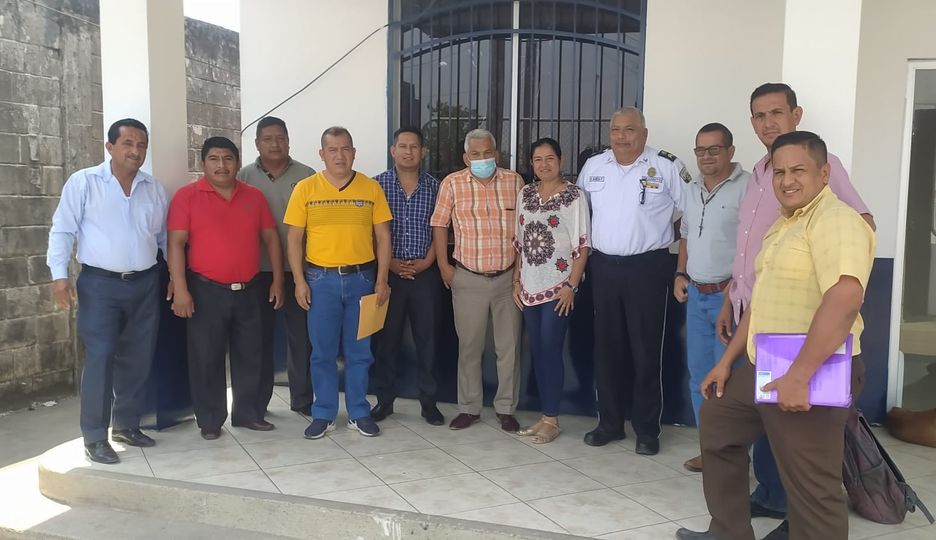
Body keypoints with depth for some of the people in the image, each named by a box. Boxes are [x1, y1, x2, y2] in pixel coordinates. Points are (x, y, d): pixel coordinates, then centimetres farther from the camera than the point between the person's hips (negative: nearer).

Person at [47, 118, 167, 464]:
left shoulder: (155, 189, 9)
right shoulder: (83, 182, -2)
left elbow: (165, 236, 15)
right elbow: (62, 231, -4)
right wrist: (59, 275, -12)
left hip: (145, 284, 4)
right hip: (100, 284, -4)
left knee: (138, 360, 9)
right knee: (100, 360, -6)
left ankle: (127, 425, 24)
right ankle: (95, 437, 4)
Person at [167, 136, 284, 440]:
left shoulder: (254, 196, 7)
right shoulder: (187, 196, -4)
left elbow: (270, 238, 10)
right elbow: (176, 243, -9)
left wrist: (277, 281, 5)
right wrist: (180, 289, -15)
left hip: (248, 290, 4)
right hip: (206, 290, -3)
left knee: (250, 355, 11)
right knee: (206, 358, 4)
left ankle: (248, 413, 25)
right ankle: (209, 420, 17)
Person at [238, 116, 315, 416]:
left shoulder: (307, 176, 2)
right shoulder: (244, 177, 3)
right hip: (258, 271, 0)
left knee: (301, 335, 6)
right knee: (259, 336, 9)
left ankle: (302, 399, 20)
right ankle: (256, 402, 22)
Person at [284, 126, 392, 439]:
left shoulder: (371, 188, 2)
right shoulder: (306, 189, 0)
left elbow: (382, 237, 4)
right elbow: (294, 239, 1)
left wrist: (382, 280, -2)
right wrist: (299, 281, -4)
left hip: (361, 277, 1)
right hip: (320, 278, -1)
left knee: (359, 350, 9)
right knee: (323, 351, 7)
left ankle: (359, 413, 21)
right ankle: (323, 414, 20)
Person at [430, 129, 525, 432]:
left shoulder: (514, 181, 1)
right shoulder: (452, 183, -2)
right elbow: (439, 225, 4)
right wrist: (444, 266, -1)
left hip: (508, 277, 1)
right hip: (468, 279, -1)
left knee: (509, 347, 7)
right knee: (469, 347, 9)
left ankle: (505, 409, 21)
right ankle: (469, 408, 23)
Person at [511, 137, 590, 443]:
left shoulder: (574, 195, -6)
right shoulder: (525, 194, 9)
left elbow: (582, 246, -9)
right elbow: (519, 242, 13)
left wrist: (571, 285, -14)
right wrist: (516, 281, 8)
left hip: (559, 287, -5)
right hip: (530, 286, 5)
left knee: (550, 351, -3)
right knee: (537, 352, 9)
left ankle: (551, 419, 8)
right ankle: (545, 415, 19)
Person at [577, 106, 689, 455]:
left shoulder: (667, 167, -5)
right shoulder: (593, 167, 8)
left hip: (647, 268, -4)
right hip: (604, 267, 4)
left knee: (646, 351, 1)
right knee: (607, 348, 10)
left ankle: (647, 429, 14)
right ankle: (610, 423, 23)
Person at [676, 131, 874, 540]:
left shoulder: (835, 220, -17)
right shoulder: (783, 224, 16)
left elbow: (844, 299, -31)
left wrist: (799, 375, -32)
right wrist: (727, 360, 19)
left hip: (812, 374, -10)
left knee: (811, 486, -3)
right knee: (716, 422, 22)